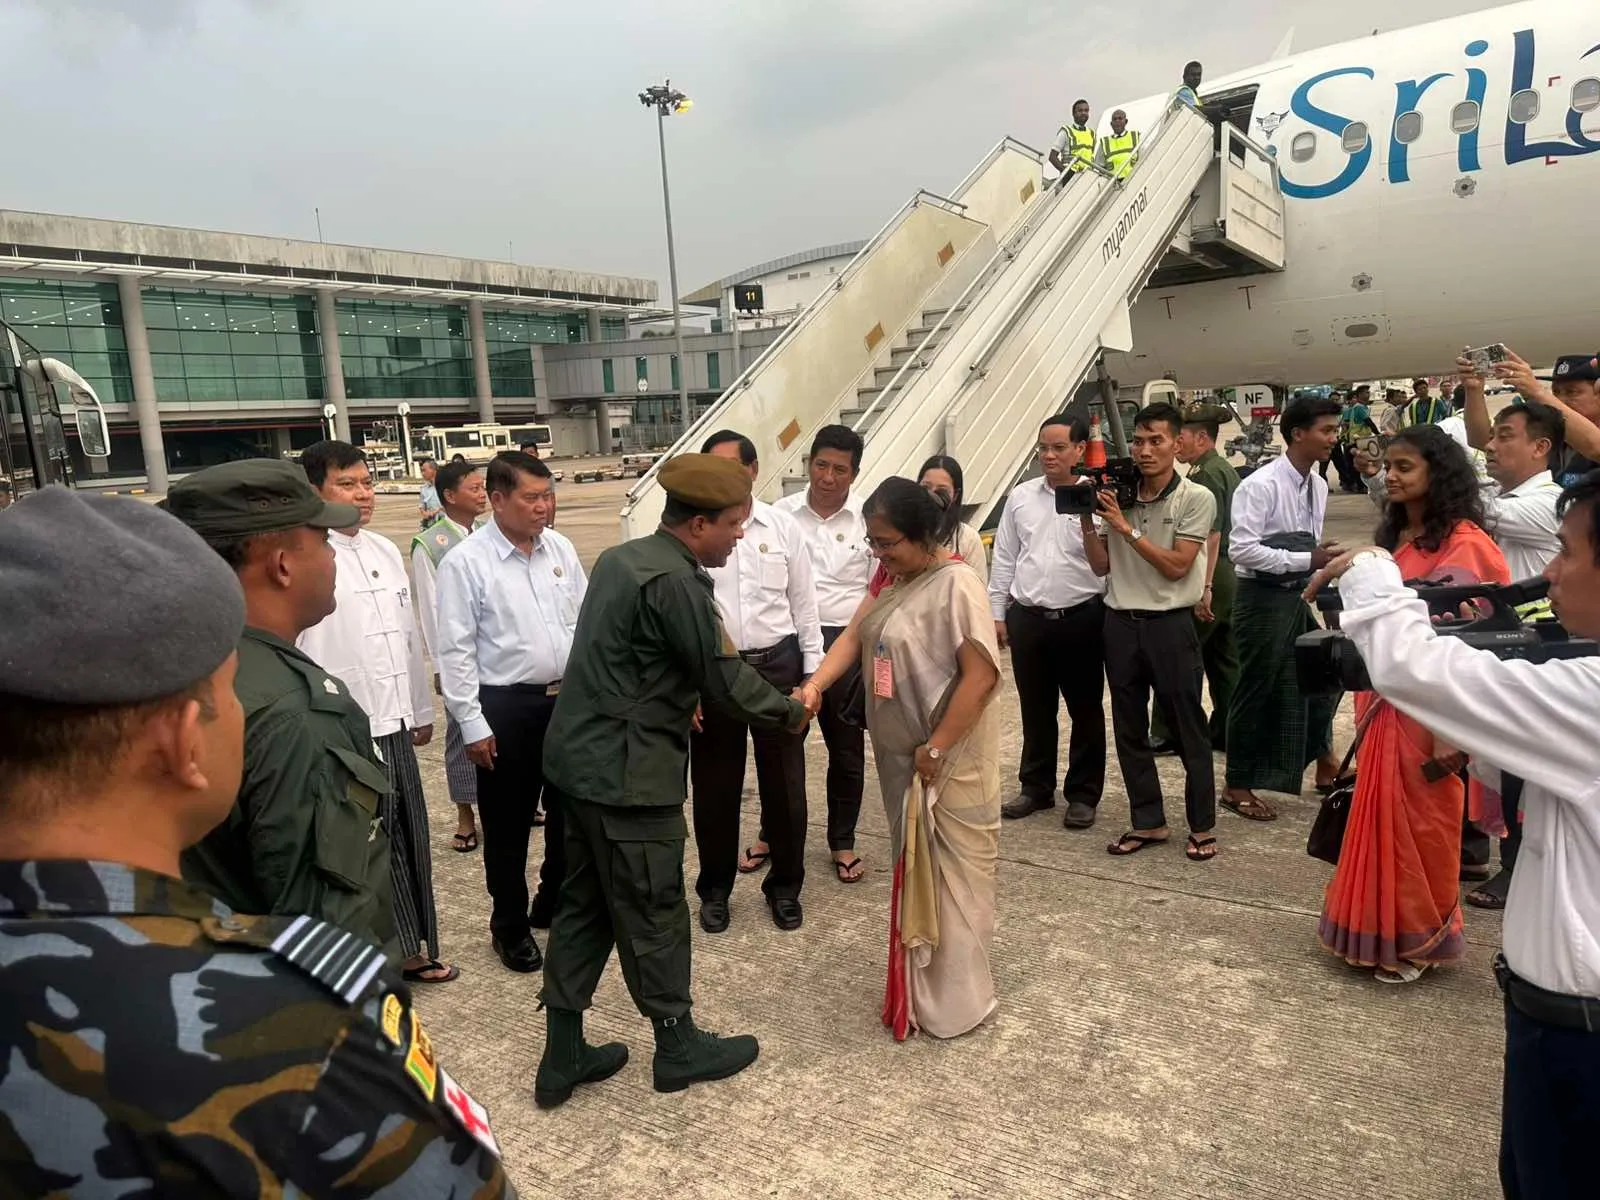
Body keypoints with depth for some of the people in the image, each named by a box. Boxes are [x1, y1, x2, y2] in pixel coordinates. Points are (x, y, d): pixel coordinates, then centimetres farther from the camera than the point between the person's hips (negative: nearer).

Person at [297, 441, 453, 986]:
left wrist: (421, 710, 19)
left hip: (393, 723, 7)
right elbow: (294, 651, -17)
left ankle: (409, 948, 32)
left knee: (408, 839, 16)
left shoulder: (386, 552, 9)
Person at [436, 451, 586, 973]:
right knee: (508, 825, 10)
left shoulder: (561, 548, 3)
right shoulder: (465, 562, -12)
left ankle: (556, 905, 40)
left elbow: (585, 620, 10)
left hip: (569, 698, 5)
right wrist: (473, 724, -12)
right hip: (506, 706, -5)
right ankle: (509, 925, 31)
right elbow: (456, 650, -11)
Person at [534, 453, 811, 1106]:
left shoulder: (621, 557, 9)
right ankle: (677, 1045, 27)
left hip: (582, 758, 9)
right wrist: (790, 710, 1)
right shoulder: (675, 580, -20)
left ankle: (563, 1054, 28)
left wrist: (682, 700, 21)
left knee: (584, 905, 17)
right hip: (628, 772, -9)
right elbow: (724, 679, -15)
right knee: (653, 912, 8)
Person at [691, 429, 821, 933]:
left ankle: (784, 886, 31)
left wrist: (812, 672, 4)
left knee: (784, 780, 11)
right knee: (715, 784, 11)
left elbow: (803, 603, 6)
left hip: (777, 664, 1)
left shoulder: (783, 527, 0)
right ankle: (715, 888, 31)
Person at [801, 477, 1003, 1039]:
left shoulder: (956, 585, -20)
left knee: (950, 875, 5)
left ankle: (958, 1002, 22)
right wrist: (813, 686, -13)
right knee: (913, 872, 19)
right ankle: (923, 985, 36)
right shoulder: (892, 579, 6)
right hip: (900, 754, 8)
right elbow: (854, 636, 4)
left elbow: (981, 676, -24)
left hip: (947, 761, -8)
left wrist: (935, 749, -20)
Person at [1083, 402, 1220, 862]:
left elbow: (1176, 566, -13)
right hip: (1121, 623, 4)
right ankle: (1149, 821, 25)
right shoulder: (1116, 496, 5)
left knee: (1188, 729, 5)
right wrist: (1086, 522, -5)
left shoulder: (1196, 499, -6)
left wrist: (1127, 528, -15)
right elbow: (1101, 566, 7)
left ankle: (1202, 826, 20)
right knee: (1129, 729, 11)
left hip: (1170, 623, -4)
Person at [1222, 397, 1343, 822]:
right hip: (1263, 598, -8)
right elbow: (1241, 548, -25)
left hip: (1297, 595, 8)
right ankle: (1237, 786, 18)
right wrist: (1305, 560, -23)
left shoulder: (1319, 486, 7)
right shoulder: (1261, 485, -19)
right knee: (1257, 690, 2)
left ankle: (1324, 764, 42)